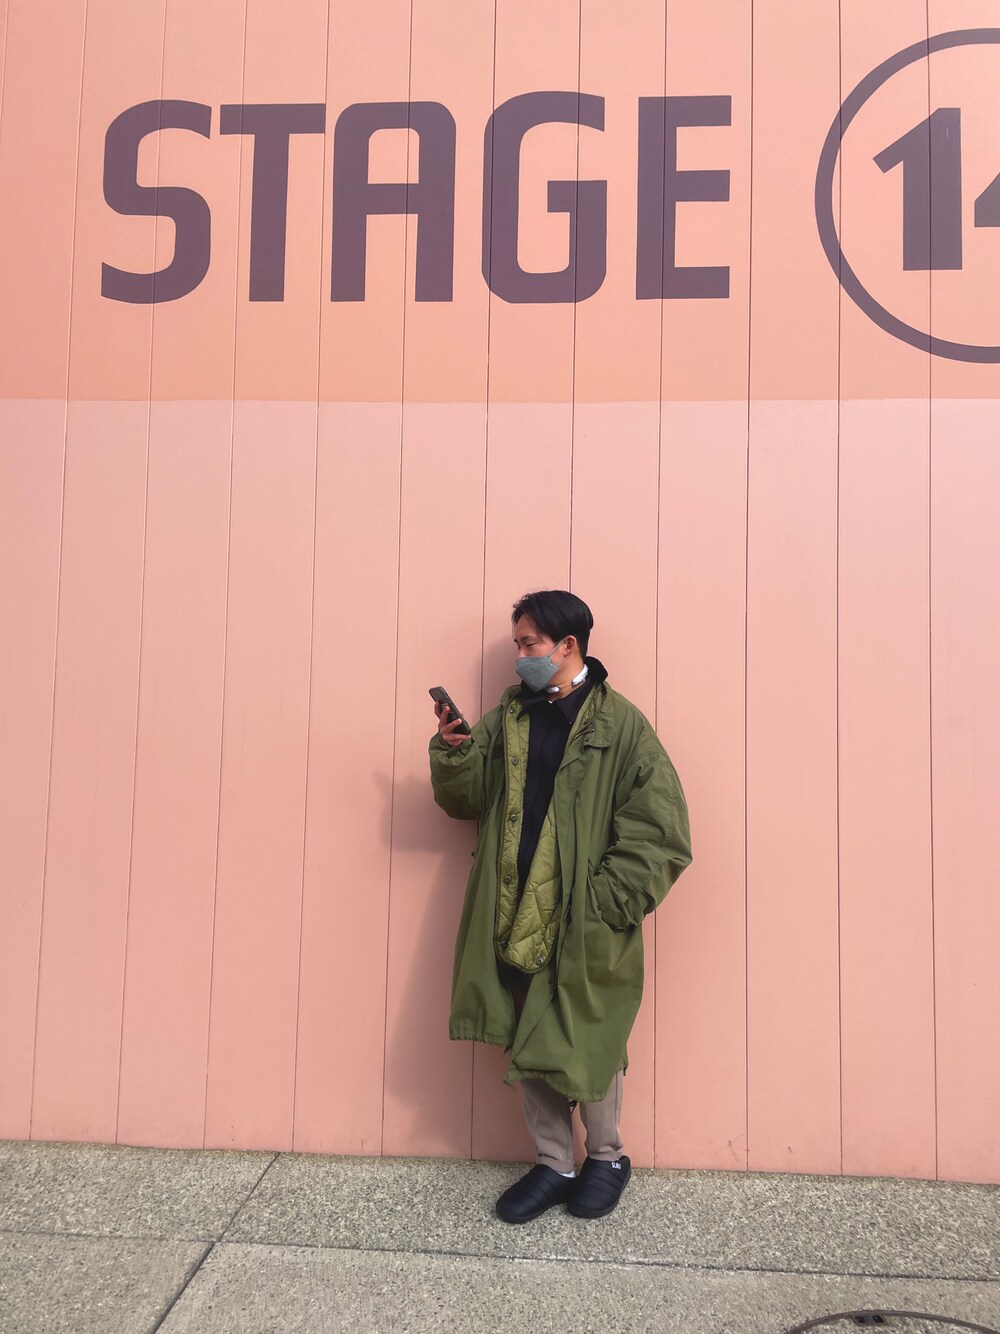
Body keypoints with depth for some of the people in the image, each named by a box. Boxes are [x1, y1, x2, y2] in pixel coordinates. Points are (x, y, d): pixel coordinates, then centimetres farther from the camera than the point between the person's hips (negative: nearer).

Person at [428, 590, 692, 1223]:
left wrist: (606, 901, -15)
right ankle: (553, 1165, 34)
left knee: (587, 1047, 9)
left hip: (585, 927, -5)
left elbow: (661, 832, -11)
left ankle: (607, 1157, 35)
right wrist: (453, 749, -8)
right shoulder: (509, 717, 10)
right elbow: (468, 798, 12)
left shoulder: (618, 723, -8)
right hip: (517, 917, 5)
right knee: (529, 1047, 14)